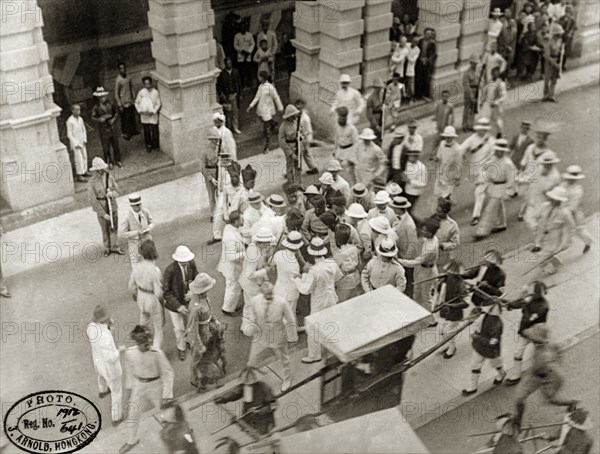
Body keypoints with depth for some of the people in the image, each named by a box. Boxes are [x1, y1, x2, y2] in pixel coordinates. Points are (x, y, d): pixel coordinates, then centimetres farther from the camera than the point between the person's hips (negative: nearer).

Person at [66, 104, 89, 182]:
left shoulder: (80, 119, 2)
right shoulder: (70, 121, -18)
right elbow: (69, 134, -15)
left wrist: (85, 140, 4)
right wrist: (76, 144, -15)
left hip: (82, 142, 7)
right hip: (75, 143, -7)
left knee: (85, 157, 13)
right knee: (79, 159, -5)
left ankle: (84, 171, 28)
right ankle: (79, 176, 0)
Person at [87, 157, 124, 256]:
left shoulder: (110, 177, -8)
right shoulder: (91, 183, -19)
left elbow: (117, 190, 2)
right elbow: (93, 201, -18)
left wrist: (112, 193, -23)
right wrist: (104, 214, -18)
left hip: (113, 207, 3)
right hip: (101, 209, -3)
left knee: (114, 228, 15)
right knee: (105, 230, 14)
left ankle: (115, 247, 32)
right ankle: (107, 248, 36)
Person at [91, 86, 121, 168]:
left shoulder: (110, 104, -3)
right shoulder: (96, 107, -10)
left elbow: (116, 112, 10)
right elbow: (93, 117, -2)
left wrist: (114, 118, -7)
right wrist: (99, 119, -21)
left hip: (112, 127, 3)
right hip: (103, 130, -3)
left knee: (116, 145, 12)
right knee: (106, 147, 5)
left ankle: (117, 160, 29)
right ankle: (109, 162, 20)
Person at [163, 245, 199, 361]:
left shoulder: (191, 264, -20)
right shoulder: (169, 271, -32)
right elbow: (166, 292, -23)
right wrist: (178, 306, -29)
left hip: (188, 300, 4)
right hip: (174, 303, -4)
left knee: (188, 324, 24)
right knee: (179, 329, 12)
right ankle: (181, 348, 41)